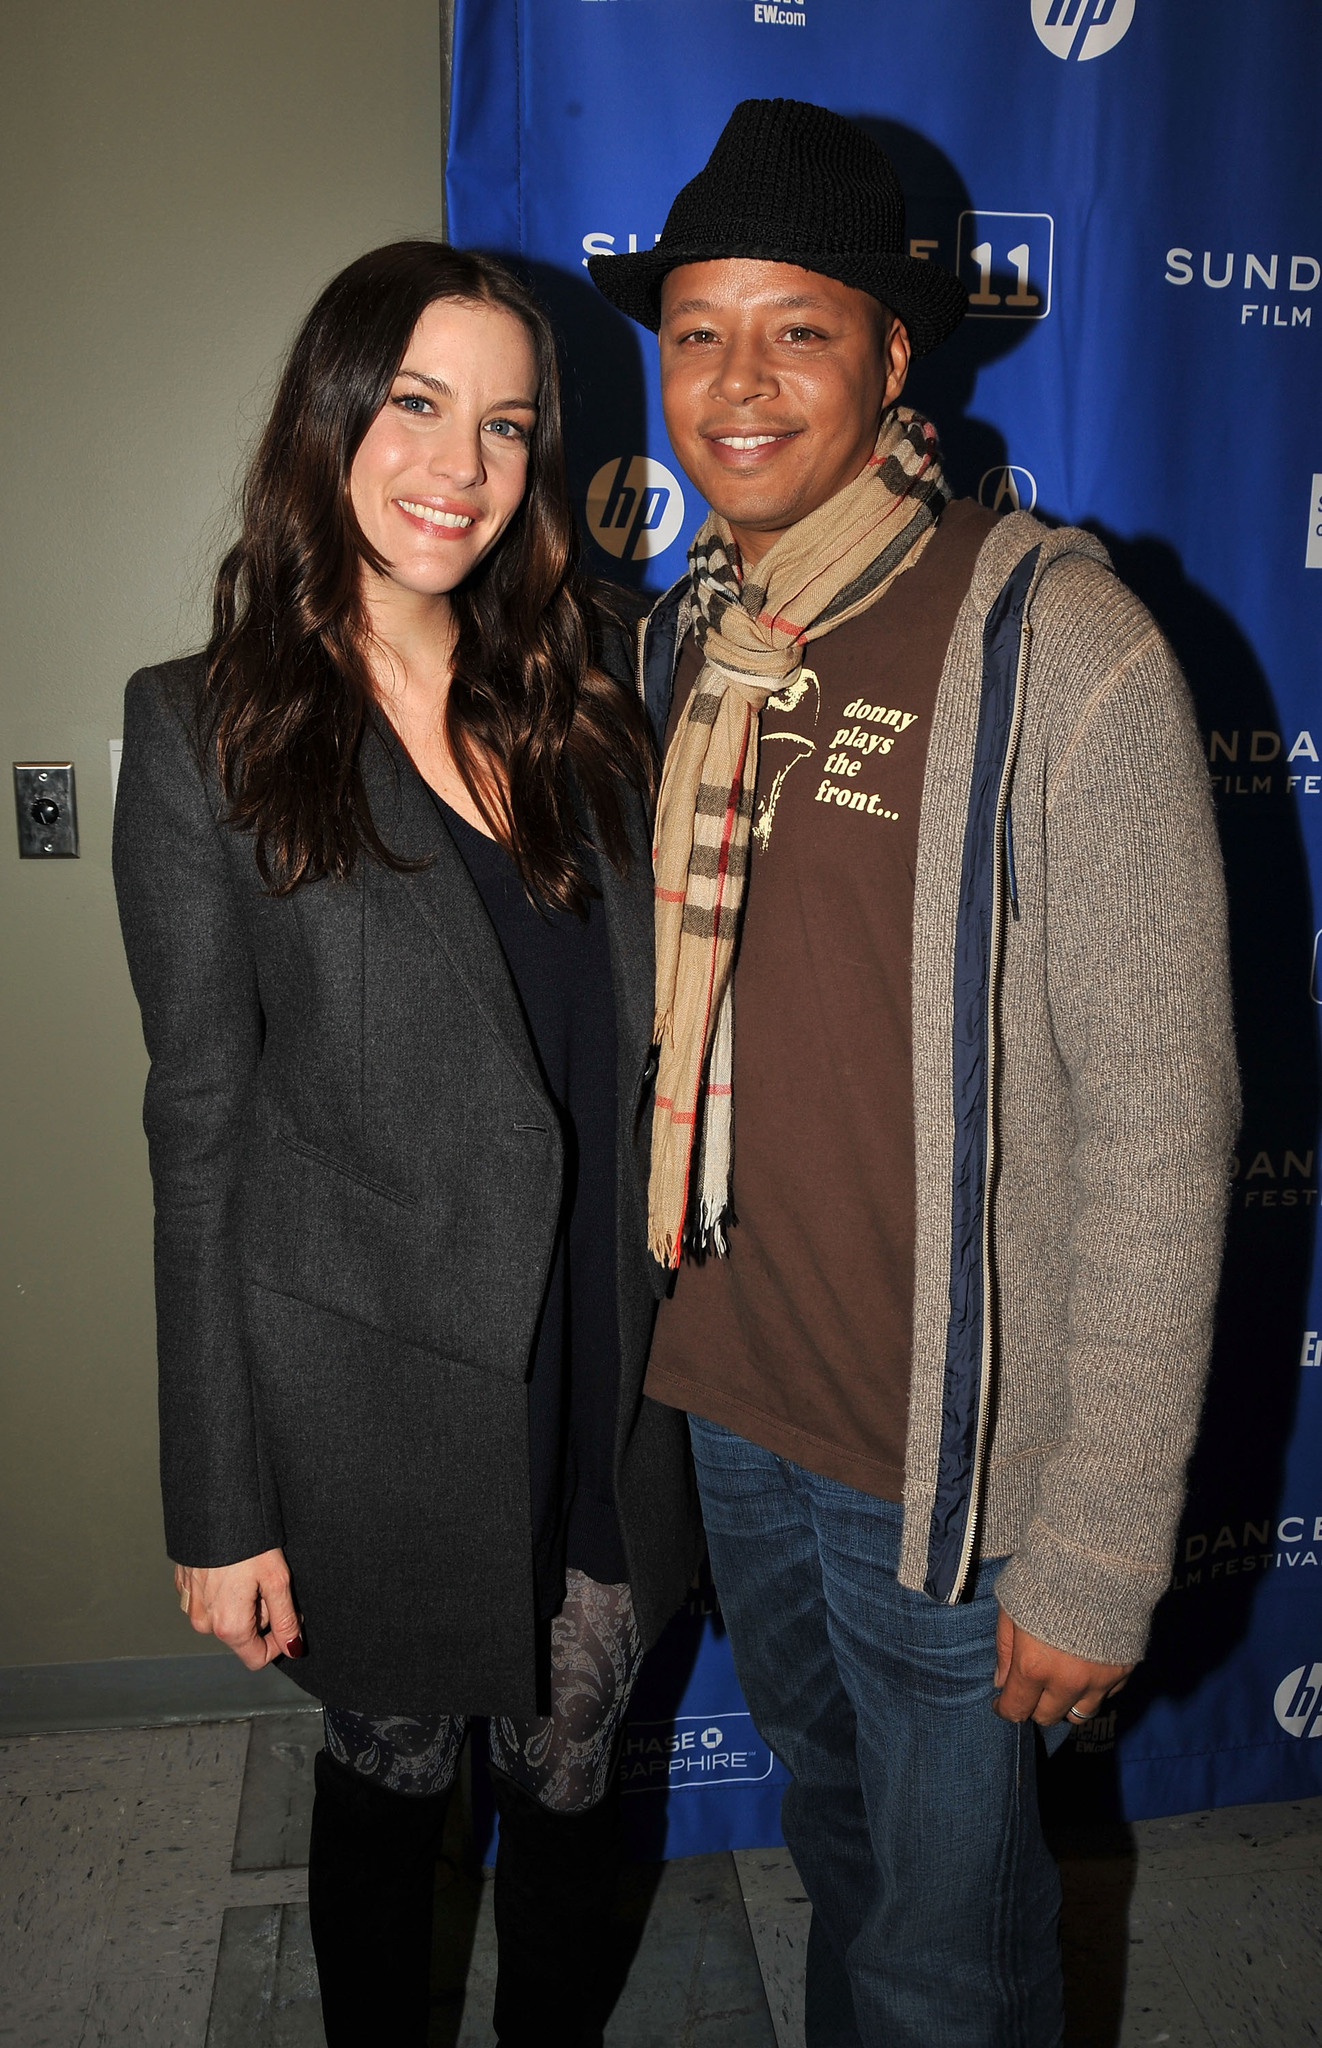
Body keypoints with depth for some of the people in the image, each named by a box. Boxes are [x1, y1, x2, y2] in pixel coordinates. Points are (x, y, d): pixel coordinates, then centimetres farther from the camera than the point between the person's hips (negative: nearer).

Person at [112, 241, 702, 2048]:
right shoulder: (207, 730, -8)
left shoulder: (580, 713, 4)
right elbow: (201, 1134, -8)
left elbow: (633, 1056, 8)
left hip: (602, 1396, 4)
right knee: (392, 1772, 19)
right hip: (373, 1404, -3)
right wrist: (223, 1503, -6)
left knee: (574, 1776, 20)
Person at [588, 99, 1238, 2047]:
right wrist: (667, 1334, 11)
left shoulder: (1061, 655, -18)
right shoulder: (685, 640, 2)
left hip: (944, 1446, -6)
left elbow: (1159, 1127, -18)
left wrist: (1100, 1556, -16)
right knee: (833, 1822, 29)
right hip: (726, 1393, 6)